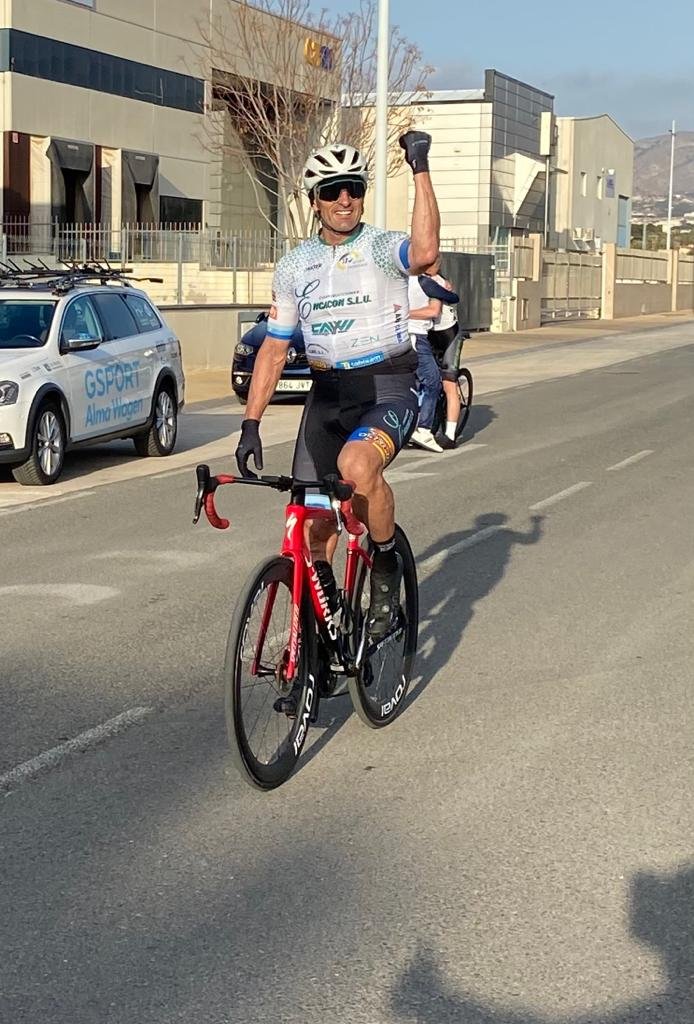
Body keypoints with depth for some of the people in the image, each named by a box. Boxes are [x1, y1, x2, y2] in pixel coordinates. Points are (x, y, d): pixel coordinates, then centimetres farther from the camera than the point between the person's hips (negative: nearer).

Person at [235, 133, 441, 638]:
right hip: (327, 396, 5)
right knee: (313, 525, 4)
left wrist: (421, 169, -27)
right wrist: (251, 423, 4)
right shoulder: (295, 265, 9)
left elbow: (424, 252, -30)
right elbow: (274, 348, 11)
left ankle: (387, 566, -11)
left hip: (389, 389, -5)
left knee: (357, 465, -36)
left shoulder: (382, 247, -4)